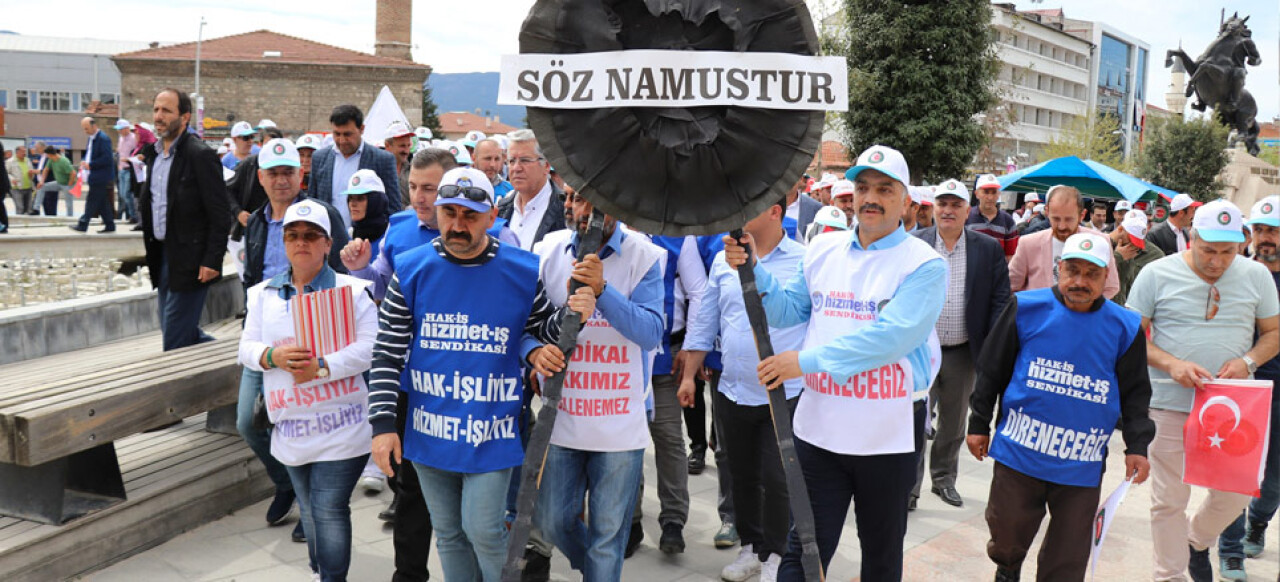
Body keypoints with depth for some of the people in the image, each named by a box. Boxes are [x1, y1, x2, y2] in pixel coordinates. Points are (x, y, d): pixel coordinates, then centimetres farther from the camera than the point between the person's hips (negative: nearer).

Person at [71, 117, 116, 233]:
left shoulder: (103, 139, -14)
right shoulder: (92, 138, 15)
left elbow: (106, 158, -20)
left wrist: (90, 165, -18)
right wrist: (85, 162, 5)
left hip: (100, 177, -10)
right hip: (95, 177, 10)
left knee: (92, 201, -6)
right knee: (102, 202, 10)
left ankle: (83, 225, -4)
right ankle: (109, 225, 15)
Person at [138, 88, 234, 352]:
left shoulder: (200, 155, -14)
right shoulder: (154, 154, 13)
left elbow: (221, 215, -16)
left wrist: (212, 261, -20)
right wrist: (151, 251, 15)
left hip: (190, 261, -9)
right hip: (163, 257, 9)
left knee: (175, 341, -6)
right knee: (177, 332, 14)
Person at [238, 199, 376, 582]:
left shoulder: (352, 290, -3)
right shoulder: (263, 294, 12)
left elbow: (369, 347, -12)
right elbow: (247, 348, 7)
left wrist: (323, 367, -24)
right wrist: (274, 356, -15)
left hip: (340, 427, -5)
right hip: (291, 427, 5)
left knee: (330, 509, -6)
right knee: (309, 509, 18)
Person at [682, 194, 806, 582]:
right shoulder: (724, 260, 6)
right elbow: (705, 322, 9)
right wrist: (689, 375, 8)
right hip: (732, 391, 4)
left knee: (776, 480, 4)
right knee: (743, 475, 17)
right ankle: (750, 546, 34)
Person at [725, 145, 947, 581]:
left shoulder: (923, 264, -10)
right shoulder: (822, 250, 6)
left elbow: (891, 337, -23)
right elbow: (787, 312, 10)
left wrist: (807, 360, -25)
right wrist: (753, 271, -7)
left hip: (889, 435, -3)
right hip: (819, 428, 3)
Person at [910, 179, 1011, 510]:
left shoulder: (989, 249, 1)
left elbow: (1000, 301, 0)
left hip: (963, 352, 2)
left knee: (954, 423, 16)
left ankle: (944, 479, 34)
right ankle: (910, 485, 11)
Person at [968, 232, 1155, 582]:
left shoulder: (1124, 327, 2)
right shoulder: (1026, 308, -2)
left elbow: (1135, 392, 9)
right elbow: (992, 371, 5)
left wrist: (1137, 446, 0)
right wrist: (979, 424, 5)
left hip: (1081, 465, 1)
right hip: (1018, 452, -1)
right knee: (1007, 539, 9)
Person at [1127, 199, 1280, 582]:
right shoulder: (1157, 274, -5)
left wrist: (1248, 361, -11)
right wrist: (1171, 364, -18)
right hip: (1171, 403, -2)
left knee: (1235, 493, 7)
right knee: (1169, 499, 5)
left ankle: (1197, 540, 37)